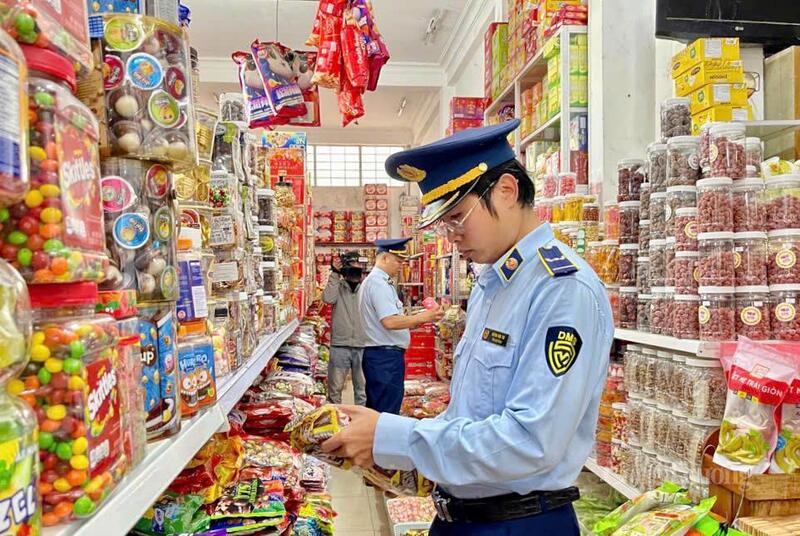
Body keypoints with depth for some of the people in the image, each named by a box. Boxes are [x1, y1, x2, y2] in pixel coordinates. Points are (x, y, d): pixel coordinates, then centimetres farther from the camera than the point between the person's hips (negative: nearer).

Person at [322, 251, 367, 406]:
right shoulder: (337, 286, 2)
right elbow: (328, 298, -17)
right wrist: (334, 274, -15)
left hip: (362, 346, 1)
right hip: (339, 344, -1)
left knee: (363, 387, 12)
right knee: (335, 387, 10)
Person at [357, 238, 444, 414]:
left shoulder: (372, 281, 17)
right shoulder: (379, 282, -15)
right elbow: (390, 322, -24)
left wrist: (414, 321, 13)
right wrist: (423, 317, -16)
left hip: (380, 357, 11)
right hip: (386, 357, -11)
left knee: (376, 411, 17)